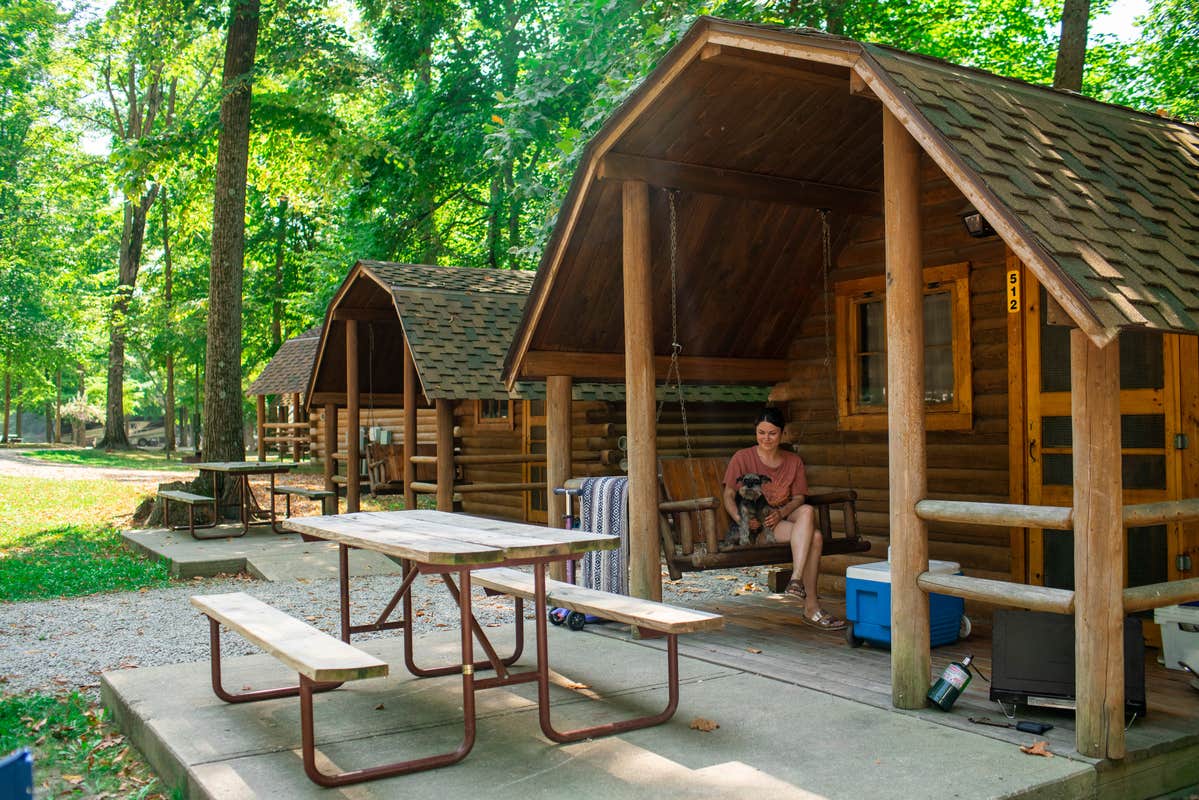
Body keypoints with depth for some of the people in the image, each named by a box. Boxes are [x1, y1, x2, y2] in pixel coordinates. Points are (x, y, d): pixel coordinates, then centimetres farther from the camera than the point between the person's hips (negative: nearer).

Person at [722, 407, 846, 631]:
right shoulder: (742, 458, 2)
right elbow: (729, 495, -1)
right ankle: (811, 606, -32)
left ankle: (796, 579, -38)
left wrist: (781, 513, -16)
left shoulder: (794, 461, 13)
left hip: (787, 516, 4)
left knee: (807, 511, -33)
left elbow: (799, 498, 7)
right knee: (814, 536, -29)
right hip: (758, 524, -4)